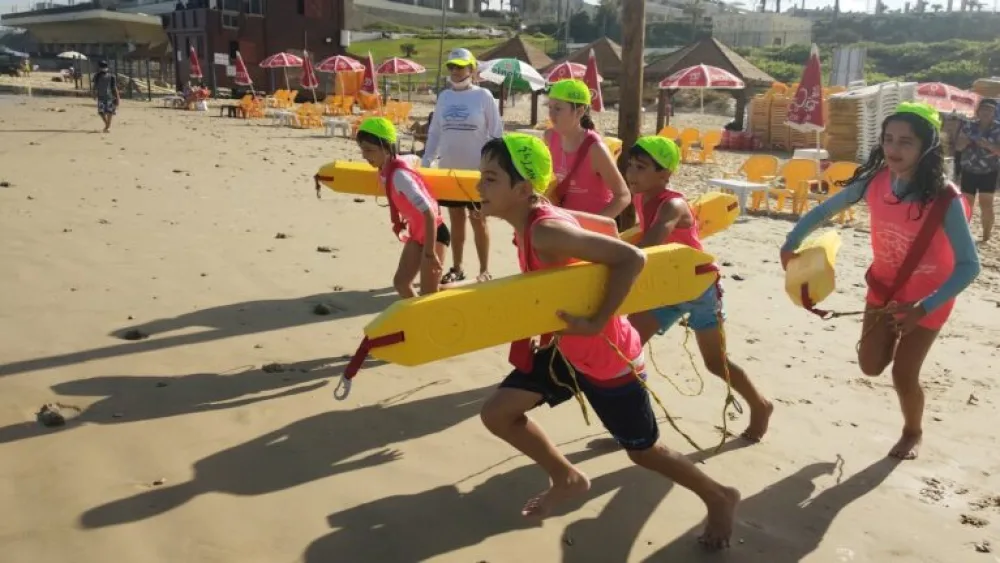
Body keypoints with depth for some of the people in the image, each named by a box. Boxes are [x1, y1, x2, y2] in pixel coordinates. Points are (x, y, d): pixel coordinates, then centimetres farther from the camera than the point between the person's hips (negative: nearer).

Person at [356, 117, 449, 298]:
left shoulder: (399, 175, -29)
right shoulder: (385, 172, -4)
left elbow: (429, 213, -32)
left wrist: (430, 253, -29)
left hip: (434, 233, -9)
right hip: (417, 233, 9)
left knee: (428, 293, -7)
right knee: (400, 282, 12)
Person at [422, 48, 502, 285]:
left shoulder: (483, 96, -6)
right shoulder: (444, 96, 6)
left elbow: (496, 134, -4)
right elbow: (434, 132, 11)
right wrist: (425, 163, 6)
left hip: (477, 170, -4)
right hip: (448, 169, 4)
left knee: (478, 220, 5)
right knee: (456, 220, 12)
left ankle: (484, 270, 15)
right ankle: (457, 267, 22)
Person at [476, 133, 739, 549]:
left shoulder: (546, 231, -31)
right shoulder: (535, 217, -4)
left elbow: (632, 258, -37)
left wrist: (596, 324, -33)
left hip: (607, 355, -8)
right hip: (566, 347, 9)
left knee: (643, 451, 12)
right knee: (497, 413, 8)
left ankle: (720, 498, 39)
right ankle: (567, 479, 29)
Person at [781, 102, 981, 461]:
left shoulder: (945, 199, -31)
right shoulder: (875, 181, -18)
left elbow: (969, 265, -29)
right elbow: (825, 210, -4)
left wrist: (922, 309, -37)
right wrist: (791, 245, -12)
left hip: (927, 297, -4)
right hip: (883, 287, 4)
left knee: (903, 375, 2)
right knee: (871, 365, 7)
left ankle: (913, 432, 34)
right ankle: (892, 338, 43)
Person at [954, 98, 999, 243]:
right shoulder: (969, 126, 2)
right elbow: (958, 146, 3)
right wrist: (963, 141, -19)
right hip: (969, 171, 2)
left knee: (986, 205, -1)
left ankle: (986, 237, 8)